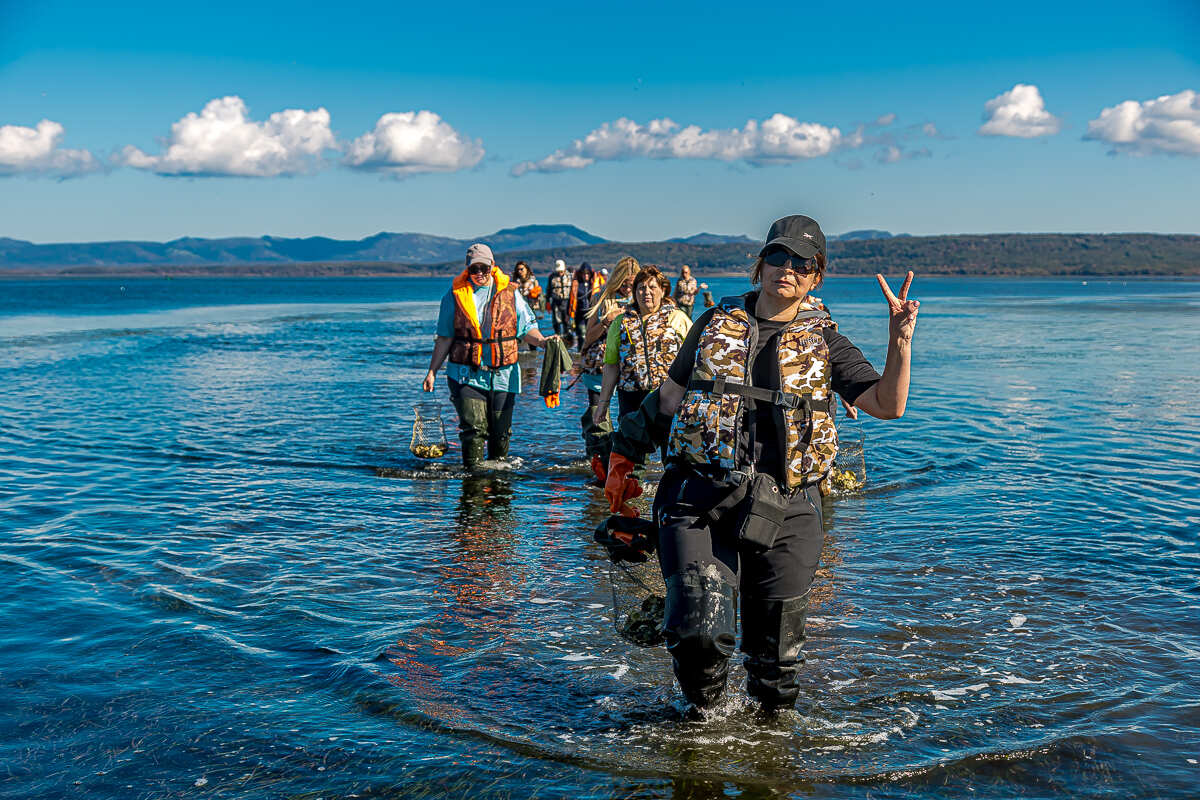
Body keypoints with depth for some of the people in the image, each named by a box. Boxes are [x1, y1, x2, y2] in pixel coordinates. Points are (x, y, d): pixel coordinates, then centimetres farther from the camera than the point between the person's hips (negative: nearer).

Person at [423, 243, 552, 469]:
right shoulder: (455, 295, 5)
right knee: (473, 428, -13)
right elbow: (444, 338, 9)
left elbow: (526, 330, 9)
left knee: (500, 431, 6)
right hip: (467, 374, -1)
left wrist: (542, 341, -12)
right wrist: (432, 371, 5)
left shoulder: (510, 293, 6)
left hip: (502, 374, 1)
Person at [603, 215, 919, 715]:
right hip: (699, 499, 0)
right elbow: (670, 396, 20)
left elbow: (888, 405, 0)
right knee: (698, 632, -14)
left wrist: (900, 341, -14)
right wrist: (624, 456, 21)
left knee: (776, 646, 8)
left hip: (783, 510, 1)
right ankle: (701, 712, 17)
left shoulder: (825, 345, 9)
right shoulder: (716, 325, 11)